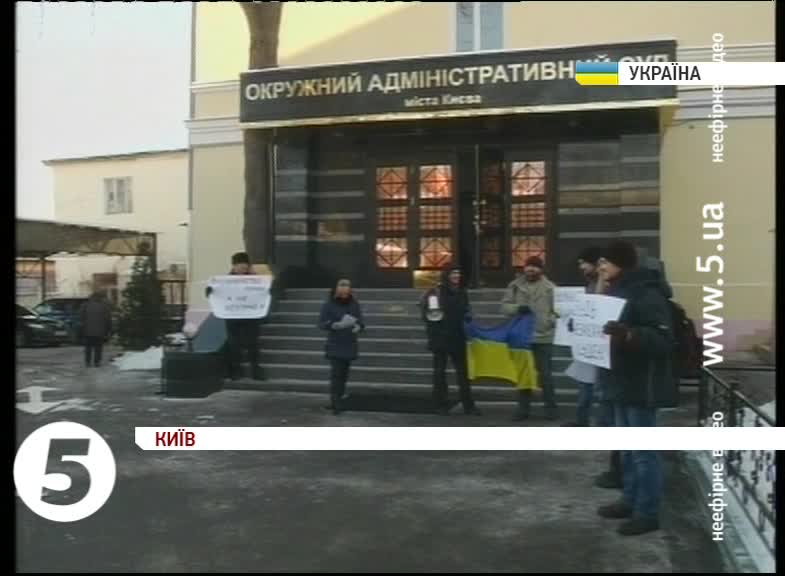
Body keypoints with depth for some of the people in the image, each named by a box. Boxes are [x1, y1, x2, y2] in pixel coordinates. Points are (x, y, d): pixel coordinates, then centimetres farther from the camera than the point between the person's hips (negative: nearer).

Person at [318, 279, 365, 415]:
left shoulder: (354, 304, 1)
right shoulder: (328, 304, -7)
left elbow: (361, 322, 0)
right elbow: (322, 323, -11)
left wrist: (358, 327, -25)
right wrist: (336, 325, -29)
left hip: (350, 345, 3)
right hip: (335, 345, -3)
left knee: (344, 374, 9)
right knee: (336, 373, -12)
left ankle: (337, 400, 21)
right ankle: (336, 404, -10)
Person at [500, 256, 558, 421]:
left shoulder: (550, 287, -2)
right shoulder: (515, 285, 3)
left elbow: (558, 309, -2)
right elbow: (505, 305, 1)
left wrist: (552, 322, -18)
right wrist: (517, 308, -17)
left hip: (543, 337, -2)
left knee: (545, 374, 5)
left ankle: (551, 408, 17)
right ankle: (523, 408, 21)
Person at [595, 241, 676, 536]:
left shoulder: (647, 295, -18)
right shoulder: (618, 292, 13)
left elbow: (664, 340, -25)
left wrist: (629, 335, -39)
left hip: (643, 386, -10)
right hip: (623, 382, 10)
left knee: (643, 451, -1)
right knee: (627, 448, 18)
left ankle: (648, 513, 9)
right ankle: (631, 501, 30)